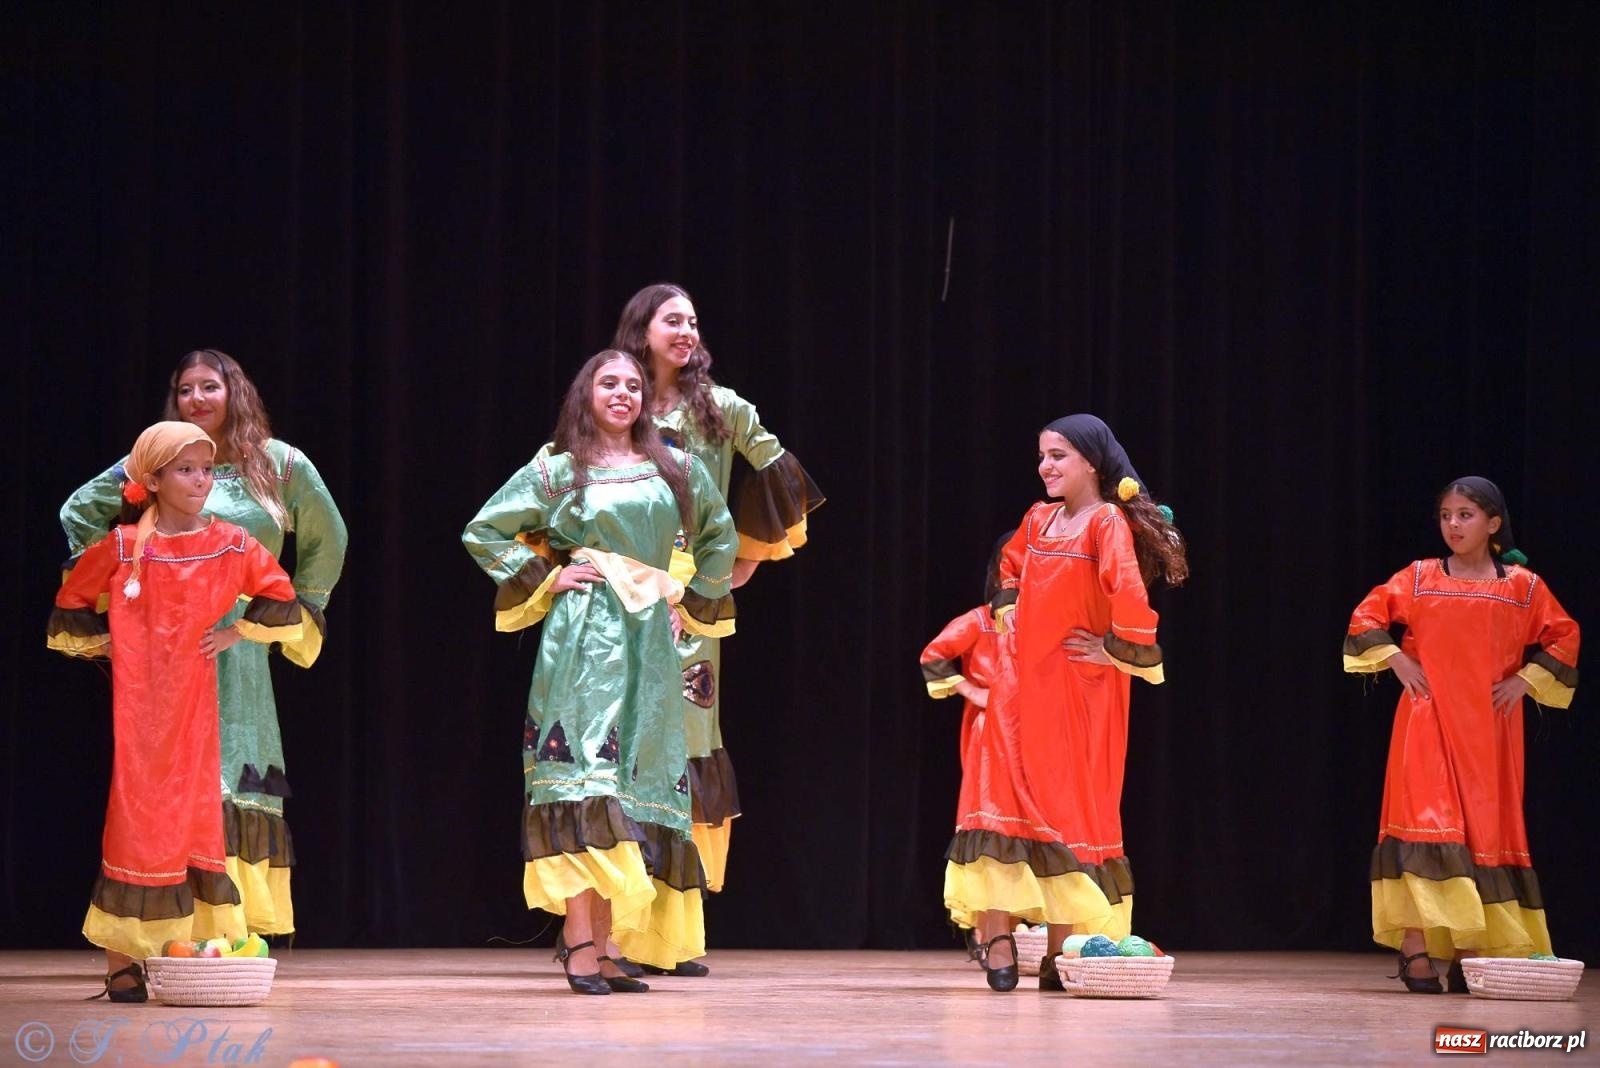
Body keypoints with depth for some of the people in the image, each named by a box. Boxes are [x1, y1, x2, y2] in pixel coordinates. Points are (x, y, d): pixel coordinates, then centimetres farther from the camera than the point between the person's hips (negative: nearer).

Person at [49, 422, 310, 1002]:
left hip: (195, 700, 2)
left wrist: (234, 632, 3)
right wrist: (101, 644, 2)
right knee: (136, 812, -5)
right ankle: (122, 963, -2)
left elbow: (280, 598, 11)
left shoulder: (231, 544, 3)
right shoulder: (123, 546, -2)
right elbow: (72, 604, 10)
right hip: (139, 698, -2)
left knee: (195, 813, 2)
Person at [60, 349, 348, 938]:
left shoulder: (281, 464, 8)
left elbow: (326, 539, 22)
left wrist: (302, 608, 18)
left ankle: (241, 925, -2)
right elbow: (78, 512, 19)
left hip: (239, 647, 1)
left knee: (240, 785, -3)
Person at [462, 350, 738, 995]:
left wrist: (693, 601, 17)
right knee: (585, 775, -13)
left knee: (636, 783, 2)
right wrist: (544, 578, -1)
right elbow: (482, 532, 7)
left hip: (649, 638, 4)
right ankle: (580, 943, -16)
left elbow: (720, 537, 27)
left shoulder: (677, 470, 12)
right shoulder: (557, 473, 4)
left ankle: (600, 945, 5)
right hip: (584, 635, -4)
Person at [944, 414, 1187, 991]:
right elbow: (1010, 566, 32)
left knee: (1068, 807, -2)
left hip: (1077, 687, -6)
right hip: (1021, 680, 6)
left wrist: (1116, 650, -18)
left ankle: (1062, 951, 2)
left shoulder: (1107, 522, -10)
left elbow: (1129, 588, -26)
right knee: (1007, 799, -2)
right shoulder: (1038, 519, 12)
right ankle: (998, 943, -4)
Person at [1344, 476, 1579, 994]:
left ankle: (1469, 954, 11)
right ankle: (1415, 950, -13)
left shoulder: (1523, 587, 4)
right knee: (1426, 824, -11)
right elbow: (1366, 617, 7)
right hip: (1429, 722, -1)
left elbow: (1563, 637, 11)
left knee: (1485, 830, 3)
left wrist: (1525, 680, 0)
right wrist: (1397, 661, -4)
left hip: (1489, 730, 1)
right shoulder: (1419, 578, 4)